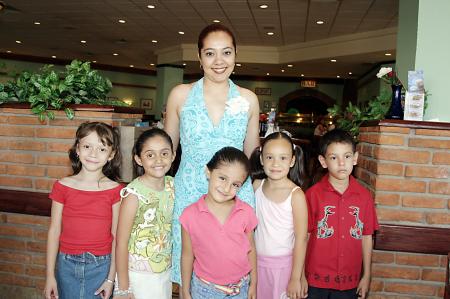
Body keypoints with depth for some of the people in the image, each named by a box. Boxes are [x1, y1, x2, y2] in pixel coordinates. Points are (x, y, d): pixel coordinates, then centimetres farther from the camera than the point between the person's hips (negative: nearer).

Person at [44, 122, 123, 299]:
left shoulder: (114, 190, -7)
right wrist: (50, 275, 1)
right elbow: (54, 231, 0)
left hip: (100, 266, -1)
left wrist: (111, 278, -3)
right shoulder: (63, 186, -4)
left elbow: (116, 235, -4)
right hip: (67, 264, 1)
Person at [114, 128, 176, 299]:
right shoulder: (134, 194, -20)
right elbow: (121, 243, -15)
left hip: (166, 272, 5)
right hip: (138, 276, -5)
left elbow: (173, 226, 5)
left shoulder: (172, 185, -5)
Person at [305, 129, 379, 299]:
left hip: (349, 281, 2)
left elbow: (366, 237, 4)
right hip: (316, 279, -2)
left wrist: (366, 276, 8)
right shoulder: (313, 194, -10)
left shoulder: (364, 196, -3)